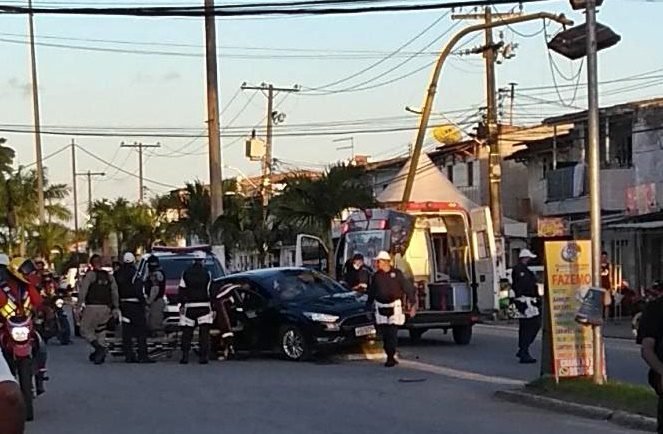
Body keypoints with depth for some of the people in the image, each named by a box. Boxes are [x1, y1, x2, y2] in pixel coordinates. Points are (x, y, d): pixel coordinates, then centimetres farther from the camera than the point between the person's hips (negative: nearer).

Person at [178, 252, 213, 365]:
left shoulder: (186, 273, 2)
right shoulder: (207, 273, -3)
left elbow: (182, 291, 2)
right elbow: (210, 292, -3)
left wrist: (182, 305, 9)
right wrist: (213, 308, 1)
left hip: (189, 306, 2)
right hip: (204, 306, -2)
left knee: (187, 332, 9)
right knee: (204, 332, -2)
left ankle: (185, 356, 6)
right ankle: (203, 356, -8)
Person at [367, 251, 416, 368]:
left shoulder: (396, 273, -2)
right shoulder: (376, 276, 8)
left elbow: (408, 289, 0)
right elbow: (371, 293, 17)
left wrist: (413, 304, -4)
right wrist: (368, 306, 18)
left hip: (394, 307, -4)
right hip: (381, 308, 4)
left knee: (392, 334, -9)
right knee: (385, 335, 5)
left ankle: (391, 357, -7)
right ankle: (390, 357, 16)